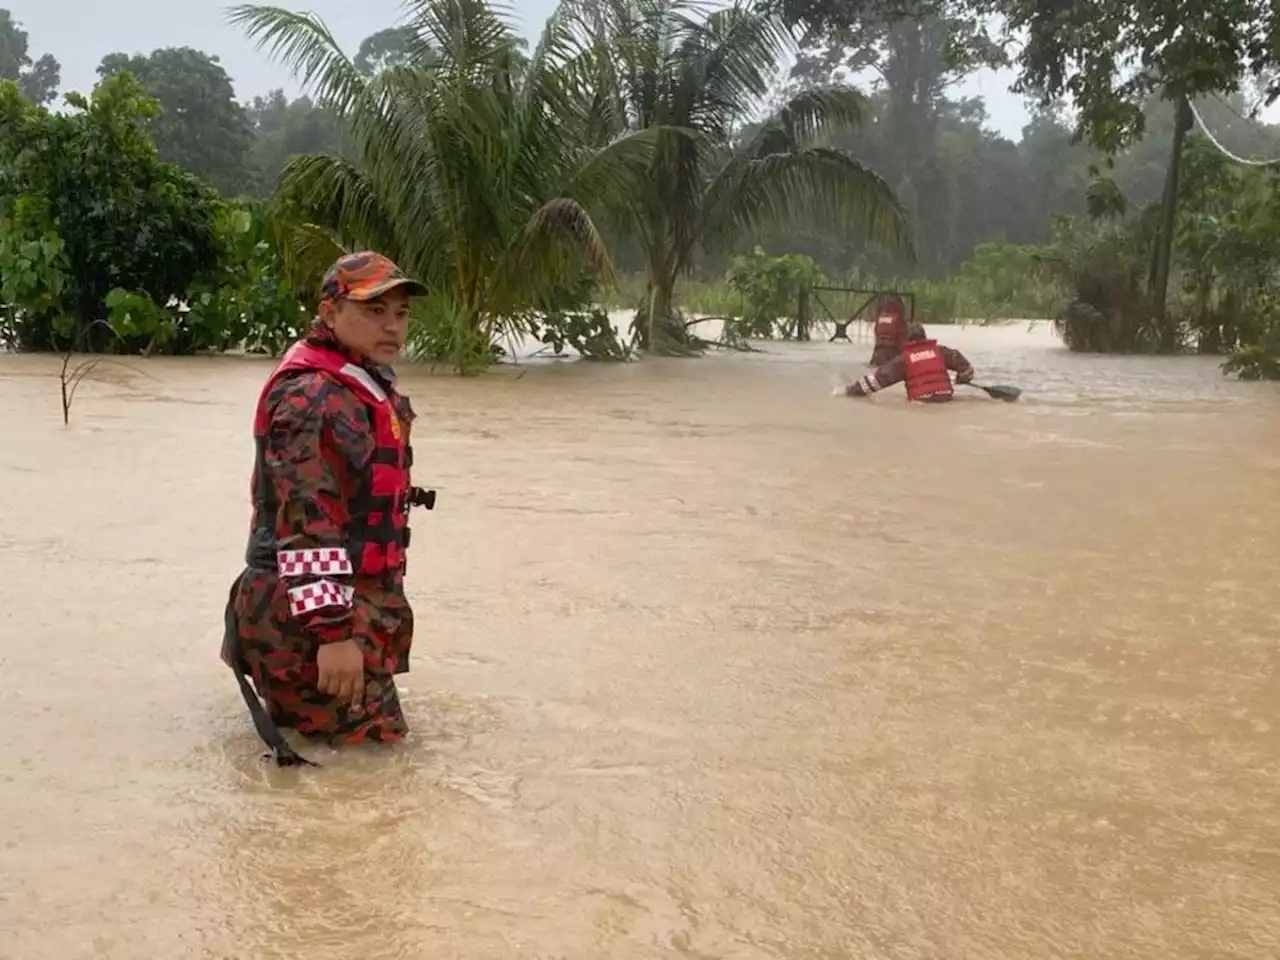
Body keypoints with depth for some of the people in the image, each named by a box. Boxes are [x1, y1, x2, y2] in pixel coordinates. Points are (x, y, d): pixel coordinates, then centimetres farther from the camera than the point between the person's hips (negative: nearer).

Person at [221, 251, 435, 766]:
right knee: (367, 728, -2)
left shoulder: (373, 389, 11)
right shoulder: (311, 396, -21)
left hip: (361, 597, 10)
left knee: (377, 721, 22)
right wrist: (332, 631, -35)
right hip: (304, 610, -10)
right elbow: (305, 520, -30)